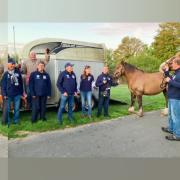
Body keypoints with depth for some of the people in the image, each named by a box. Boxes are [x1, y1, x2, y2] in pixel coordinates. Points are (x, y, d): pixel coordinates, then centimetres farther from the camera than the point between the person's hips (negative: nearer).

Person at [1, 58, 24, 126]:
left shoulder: (18, 73, 0)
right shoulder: (6, 74, -2)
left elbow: (21, 83, 6)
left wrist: (21, 92, 7)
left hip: (17, 94, 1)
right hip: (8, 95, -1)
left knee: (17, 108, 10)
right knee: (7, 109, 5)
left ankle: (16, 120, 24)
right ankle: (7, 121, 19)